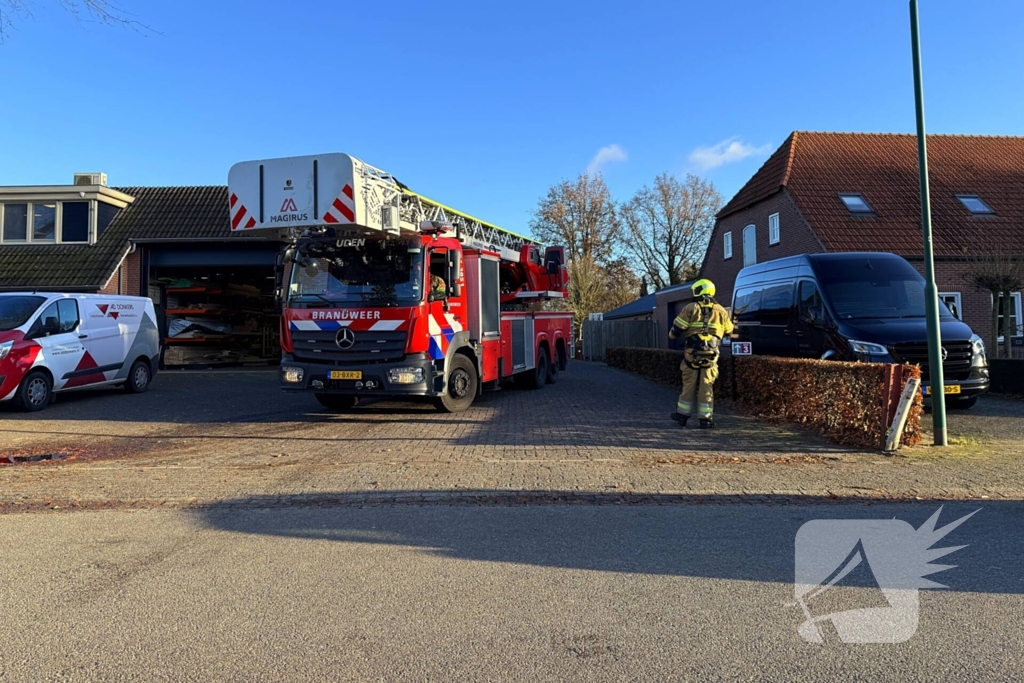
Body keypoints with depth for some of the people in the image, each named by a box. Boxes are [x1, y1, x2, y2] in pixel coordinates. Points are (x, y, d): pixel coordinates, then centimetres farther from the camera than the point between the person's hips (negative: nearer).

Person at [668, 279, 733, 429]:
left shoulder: (691, 308, -3)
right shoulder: (721, 311, 8)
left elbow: (677, 329, -5)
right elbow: (728, 331, 20)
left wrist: (672, 335, 18)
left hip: (692, 352, -2)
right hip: (711, 354, 2)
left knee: (689, 384, 9)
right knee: (707, 386, 6)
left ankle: (683, 414, 18)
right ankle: (706, 418, 6)